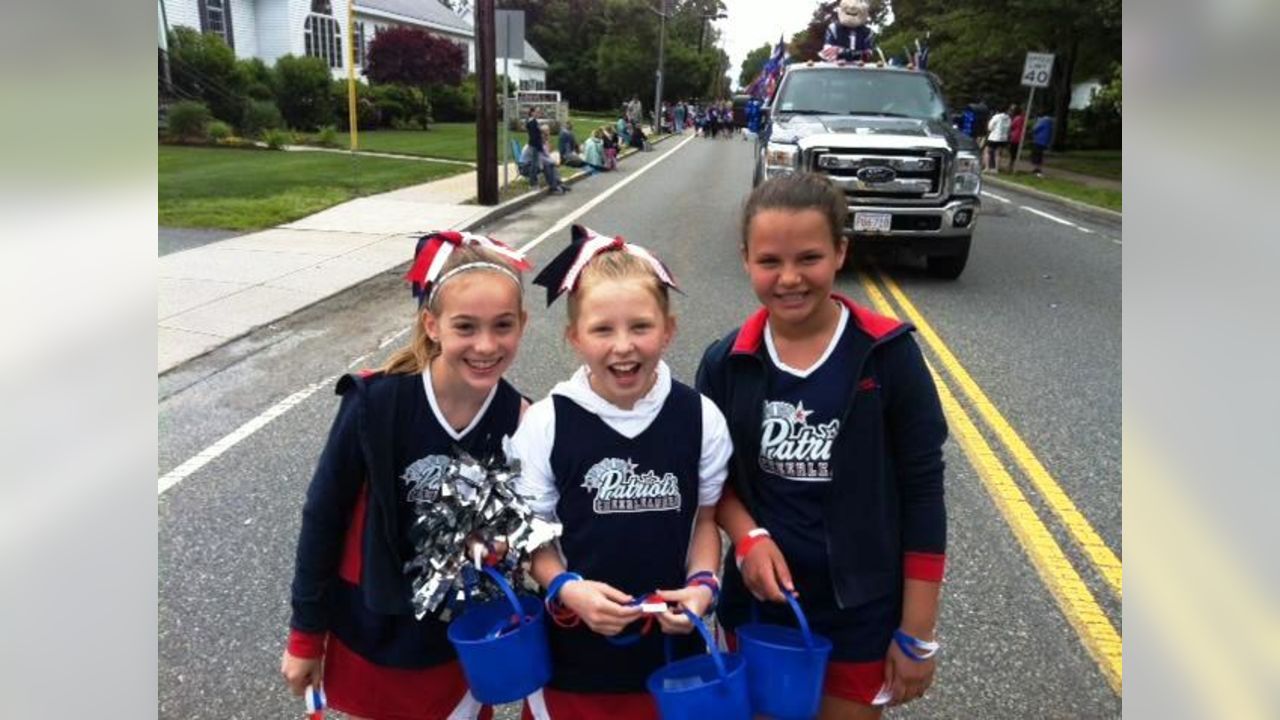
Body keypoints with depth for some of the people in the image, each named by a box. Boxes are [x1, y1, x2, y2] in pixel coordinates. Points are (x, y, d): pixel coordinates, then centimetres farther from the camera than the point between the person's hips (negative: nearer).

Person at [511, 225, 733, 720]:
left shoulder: (700, 419, -8)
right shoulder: (545, 424, -12)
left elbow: (705, 519, 4)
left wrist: (702, 584, -11)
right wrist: (567, 589, -20)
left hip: (673, 647, 1)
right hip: (574, 651, -1)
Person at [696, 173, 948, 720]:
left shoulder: (888, 355, -15)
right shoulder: (725, 363, -8)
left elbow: (922, 493, -9)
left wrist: (917, 633, -7)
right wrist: (749, 536, -15)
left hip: (862, 611, -2)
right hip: (758, 602, 2)